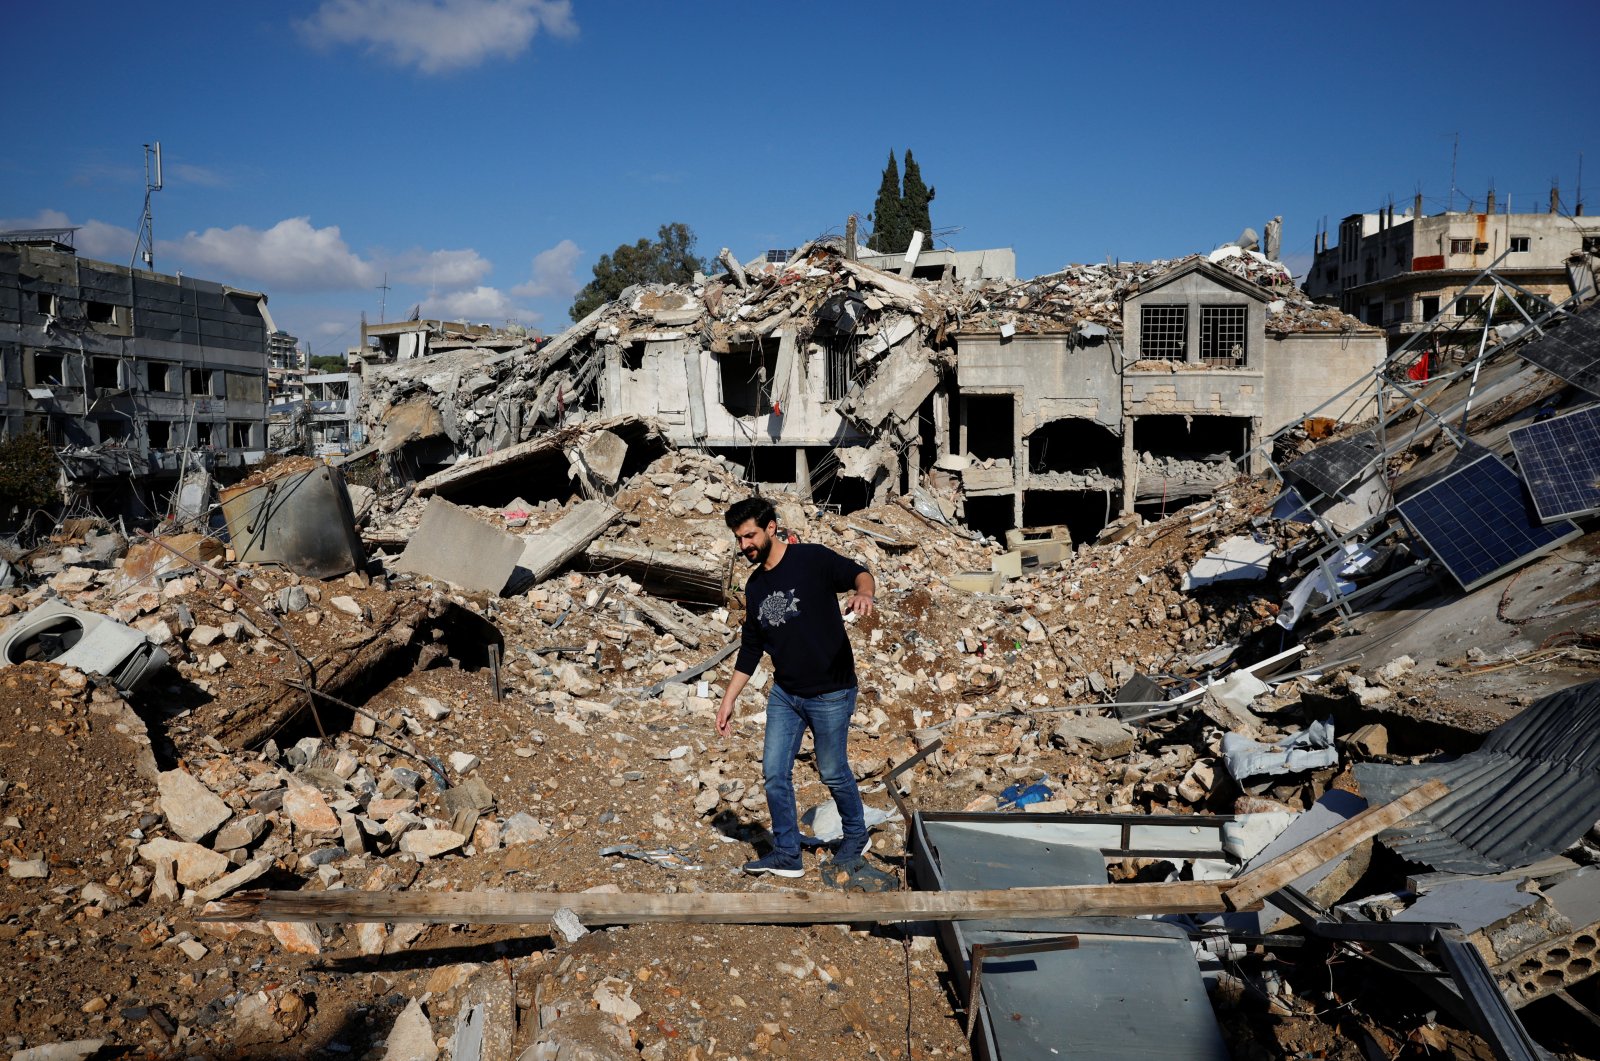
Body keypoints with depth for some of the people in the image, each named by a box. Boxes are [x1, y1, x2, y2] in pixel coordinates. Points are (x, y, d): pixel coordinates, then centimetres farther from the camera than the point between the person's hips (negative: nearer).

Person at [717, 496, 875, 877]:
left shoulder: (812, 559, -10)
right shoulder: (755, 585, 10)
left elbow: (858, 573, -22)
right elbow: (751, 648, 16)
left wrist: (863, 592, -47)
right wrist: (729, 700, 15)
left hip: (830, 692, -6)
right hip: (784, 693, 6)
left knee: (833, 772, 6)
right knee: (774, 773, 3)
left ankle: (856, 837, 30)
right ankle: (787, 854, 15)